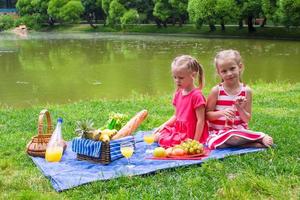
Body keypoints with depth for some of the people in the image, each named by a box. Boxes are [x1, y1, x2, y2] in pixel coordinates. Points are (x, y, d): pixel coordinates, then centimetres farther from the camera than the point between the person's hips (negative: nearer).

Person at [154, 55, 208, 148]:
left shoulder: (196, 95, -19)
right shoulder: (178, 94, 8)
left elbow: (200, 121, -19)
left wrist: (195, 142, -20)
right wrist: (164, 125, 2)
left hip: (190, 135, -8)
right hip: (179, 130, 8)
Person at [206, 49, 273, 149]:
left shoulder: (246, 91, 0)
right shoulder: (216, 91, -4)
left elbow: (247, 119, 3)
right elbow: (207, 115, -2)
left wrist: (240, 109, -17)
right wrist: (222, 112, -19)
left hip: (239, 130, -1)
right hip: (219, 133, 1)